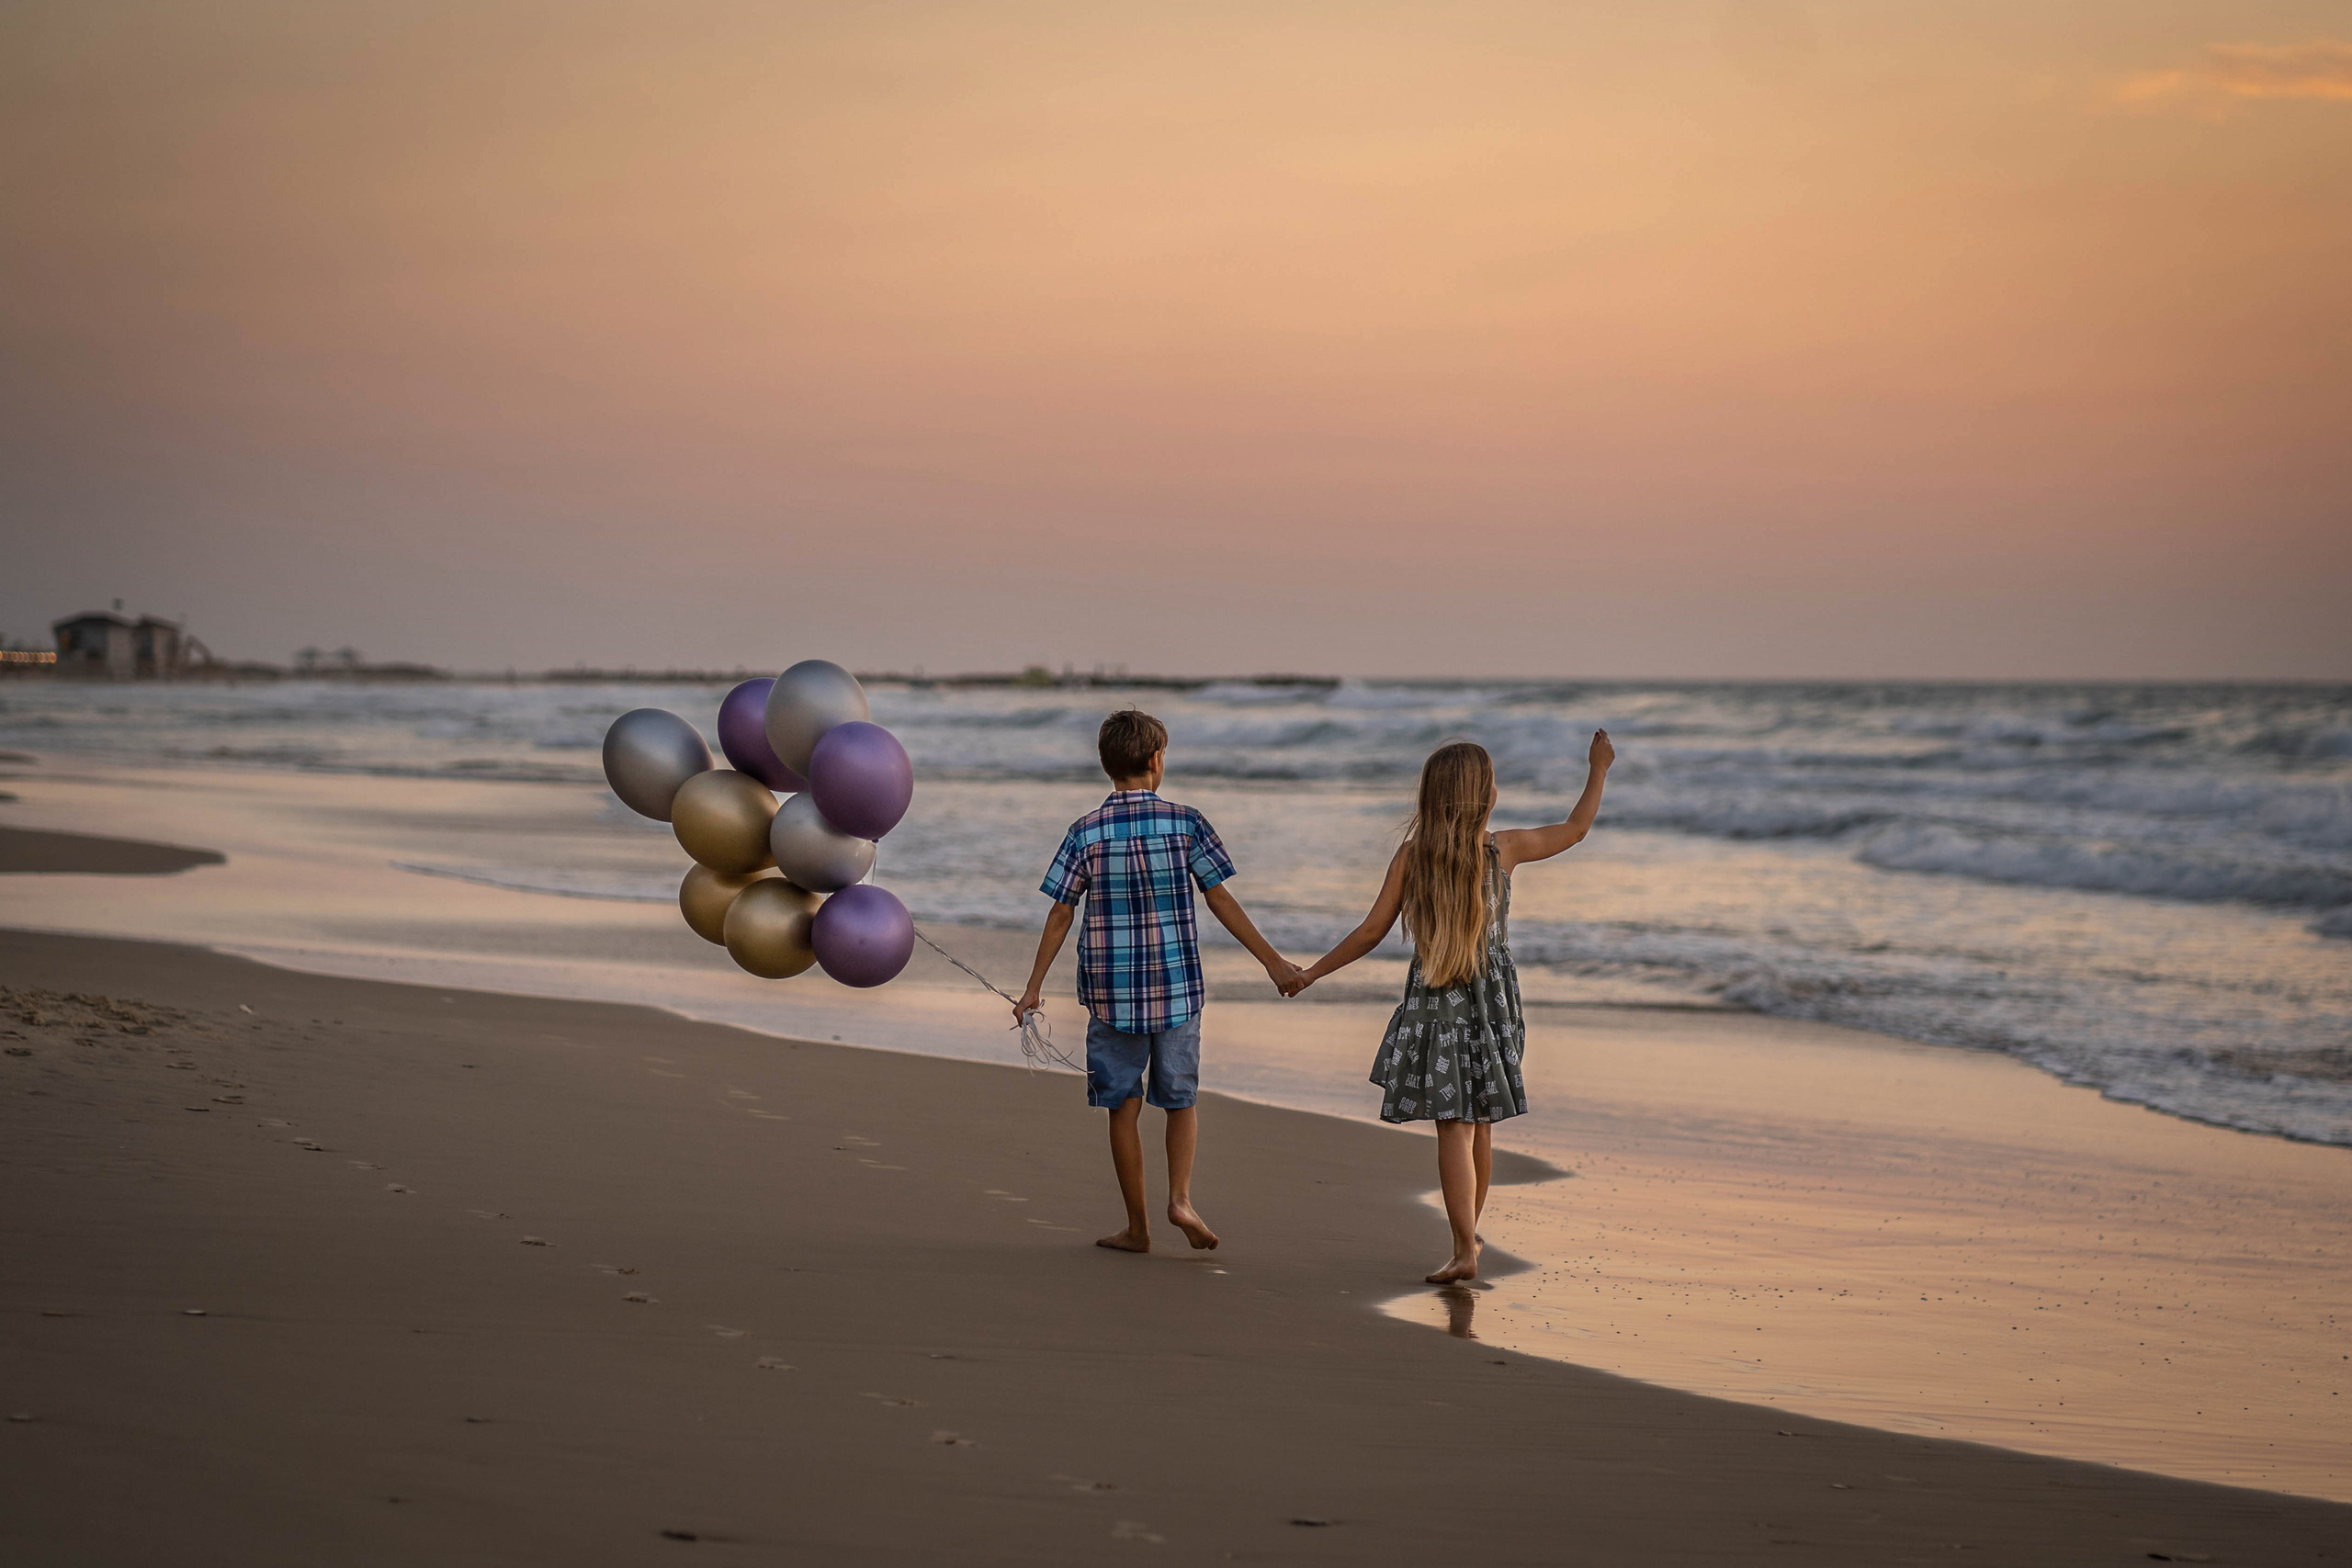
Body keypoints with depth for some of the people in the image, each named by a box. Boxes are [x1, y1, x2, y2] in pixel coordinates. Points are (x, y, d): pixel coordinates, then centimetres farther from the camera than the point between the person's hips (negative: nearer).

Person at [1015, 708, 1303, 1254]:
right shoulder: (1186, 823, -5)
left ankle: (1137, 1227, 11)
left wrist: (1034, 988, 6)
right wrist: (1272, 960, 4)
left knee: (1124, 1106, 8)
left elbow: (1060, 916, -1)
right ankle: (1181, 1198, -5)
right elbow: (1221, 901, -3)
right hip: (1177, 985, 0)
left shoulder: (1085, 833, -4)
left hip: (1111, 990, 0)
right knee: (1181, 1099, 14)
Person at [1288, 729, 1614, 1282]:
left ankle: (1464, 1251, -12)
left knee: (1454, 1124, -4)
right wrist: (1598, 770, 23)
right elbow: (1575, 830, 9)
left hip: (1434, 1002, -2)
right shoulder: (1504, 848, -6)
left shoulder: (1411, 855, -8)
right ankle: (1468, 1232, 30)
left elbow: (1372, 932, -5)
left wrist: (1312, 972, 7)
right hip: (1491, 997, 2)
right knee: (1479, 1122, 17)